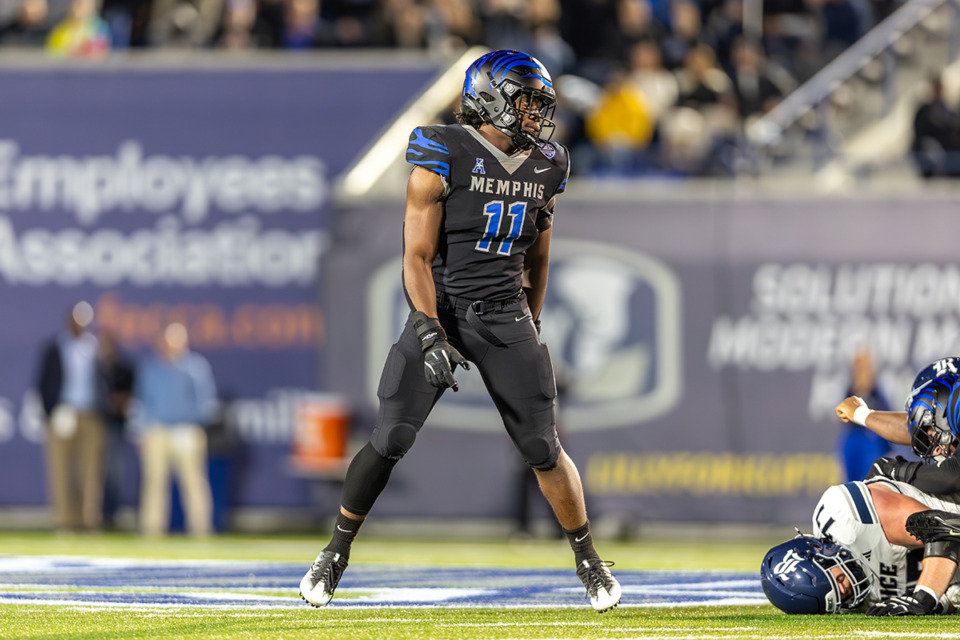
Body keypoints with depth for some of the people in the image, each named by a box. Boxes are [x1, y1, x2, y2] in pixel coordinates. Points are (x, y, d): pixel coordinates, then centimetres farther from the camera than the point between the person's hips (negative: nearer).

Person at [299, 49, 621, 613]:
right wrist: (431, 335, -21)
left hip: (507, 318, 3)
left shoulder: (544, 168, 5)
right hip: (442, 310, -3)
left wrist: (532, 327, 20)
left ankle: (590, 562, 16)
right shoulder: (445, 159, -11)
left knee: (544, 450, 0)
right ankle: (335, 556, 9)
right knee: (390, 441, -8)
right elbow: (417, 257, -13)